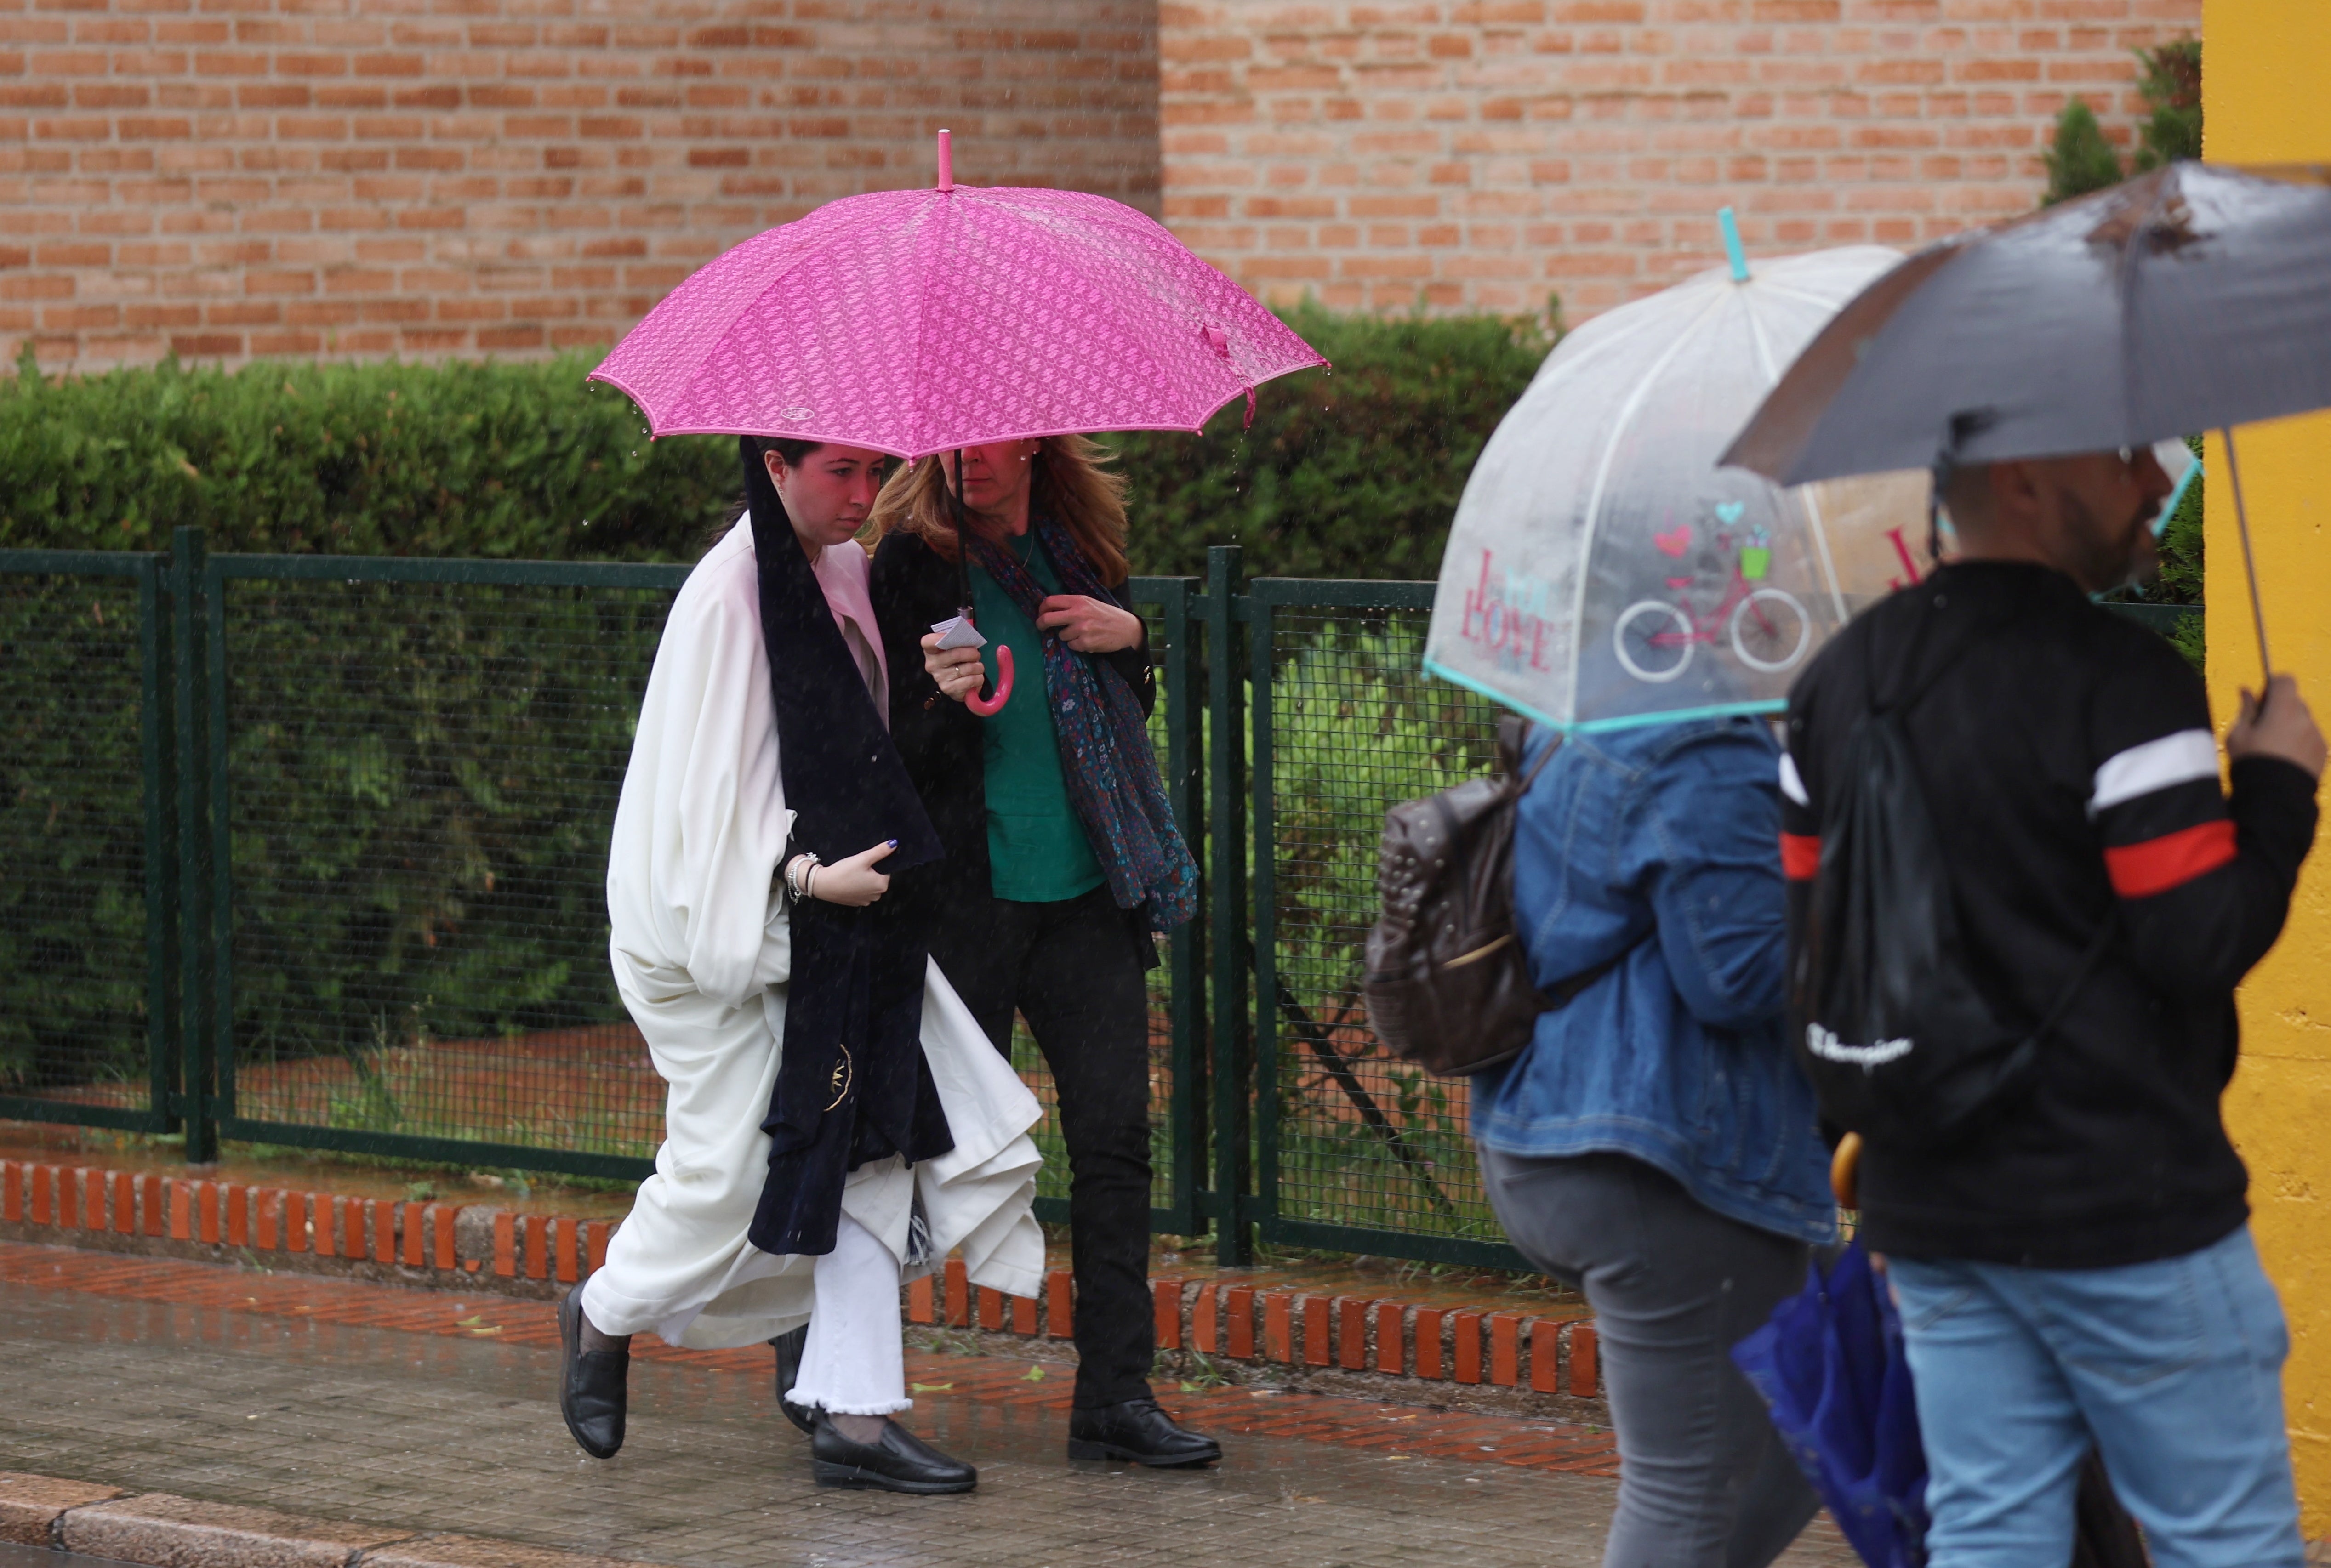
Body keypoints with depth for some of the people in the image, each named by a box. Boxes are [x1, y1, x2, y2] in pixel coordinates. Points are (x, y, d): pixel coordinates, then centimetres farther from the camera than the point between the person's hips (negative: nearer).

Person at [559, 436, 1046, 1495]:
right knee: (728, 1170, -1)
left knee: (868, 1151, 0)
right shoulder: (729, 593, -16)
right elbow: (706, 785, -18)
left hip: (837, 924, 8)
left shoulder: (846, 571, 8)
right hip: (734, 923, -8)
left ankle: (852, 1412, 3)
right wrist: (807, 877, -24)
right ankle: (605, 1317, 27)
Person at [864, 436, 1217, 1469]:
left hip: (1086, 891, 4)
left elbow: (1131, 713, 22)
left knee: (1113, 1134, -3)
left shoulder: (1077, 552, 10)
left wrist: (1129, 638, 2)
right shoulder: (915, 562, -5)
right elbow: (900, 753, -8)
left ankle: (1115, 1393, 0)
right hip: (968, 892, -4)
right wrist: (947, 698, -28)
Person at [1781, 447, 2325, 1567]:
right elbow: (2202, 943, -18)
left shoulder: (1838, 681, 9)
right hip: (2127, 1210, -7)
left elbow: (1807, 945, 13)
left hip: (1929, 1217, 7)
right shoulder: (2118, 681, -15)